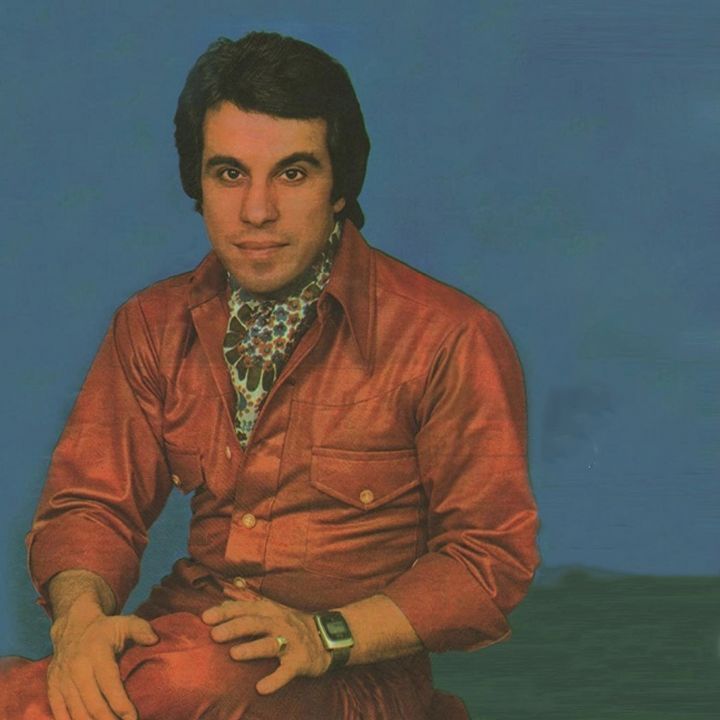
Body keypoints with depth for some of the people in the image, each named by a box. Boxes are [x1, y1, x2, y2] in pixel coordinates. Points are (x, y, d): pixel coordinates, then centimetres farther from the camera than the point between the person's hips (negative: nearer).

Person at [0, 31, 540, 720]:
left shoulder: (451, 339, -8)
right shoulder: (152, 327, 8)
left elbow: (493, 554, -6)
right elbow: (89, 500, 5)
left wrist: (325, 635, -20)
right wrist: (82, 617, -18)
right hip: (186, 633, 3)